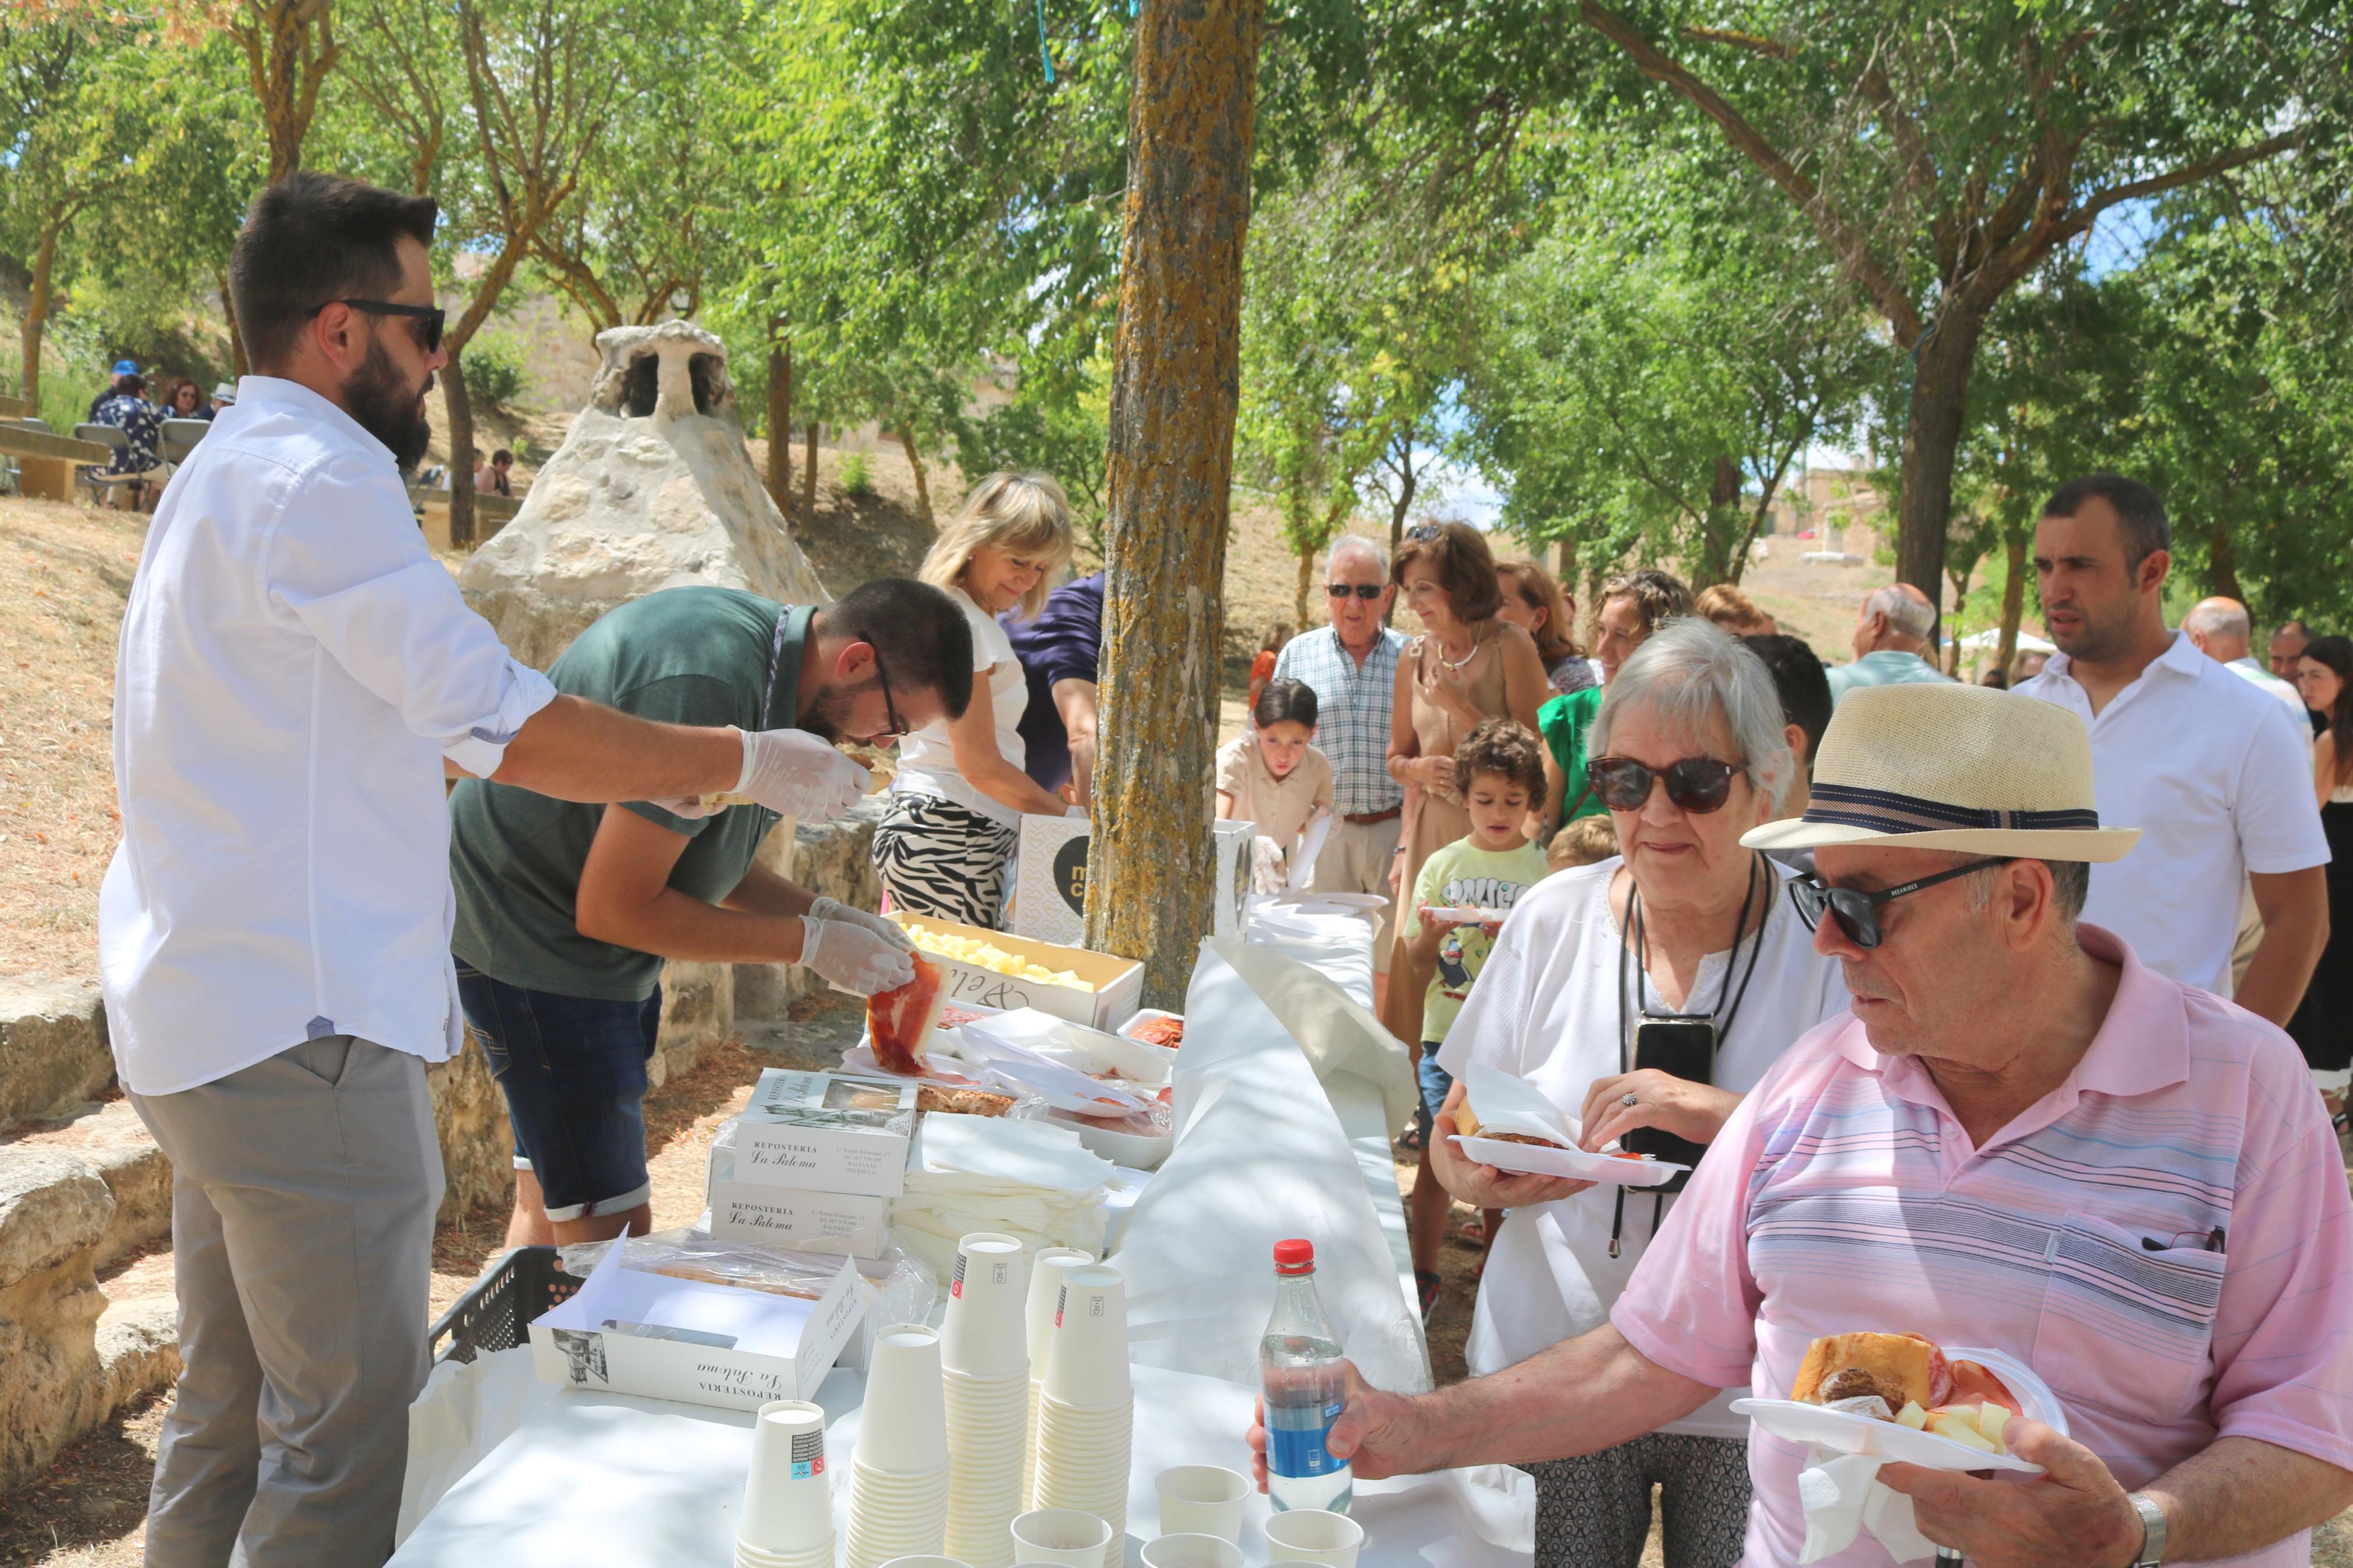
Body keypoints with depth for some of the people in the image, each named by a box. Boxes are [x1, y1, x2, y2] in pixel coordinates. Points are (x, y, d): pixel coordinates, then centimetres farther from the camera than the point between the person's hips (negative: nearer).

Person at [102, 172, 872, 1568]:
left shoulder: (231, 473, 18)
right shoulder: (317, 481, -16)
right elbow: (510, 729, -19)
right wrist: (751, 763, -9)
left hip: (205, 1019, 11)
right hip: (300, 1033, -11)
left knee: (230, 1415, 20)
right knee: (349, 1439, -2)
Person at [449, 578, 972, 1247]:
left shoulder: (766, 642, 3)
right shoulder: (706, 689, -29)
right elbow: (611, 908, -25)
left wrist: (823, 913, -2)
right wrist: (810, 942, -19)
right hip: (532, 936, -10)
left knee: (550, 1206, 16)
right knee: (608, 1227, -9)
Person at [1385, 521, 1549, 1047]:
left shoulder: (1510, 647, -6)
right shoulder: (1415, 655, 9)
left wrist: (1459, 706, -13)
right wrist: (1419, 769, -2)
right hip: (1429, 830, 5)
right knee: (1413, 959, 1)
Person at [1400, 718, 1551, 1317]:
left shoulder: (1546, 870, 1)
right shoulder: (1443, 865, 5)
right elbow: (1416, 957, 6)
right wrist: (1432, 931, -16)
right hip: (1448, 1033, 1)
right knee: (1437, 1156, 3)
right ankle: (1424, 1275, 17)